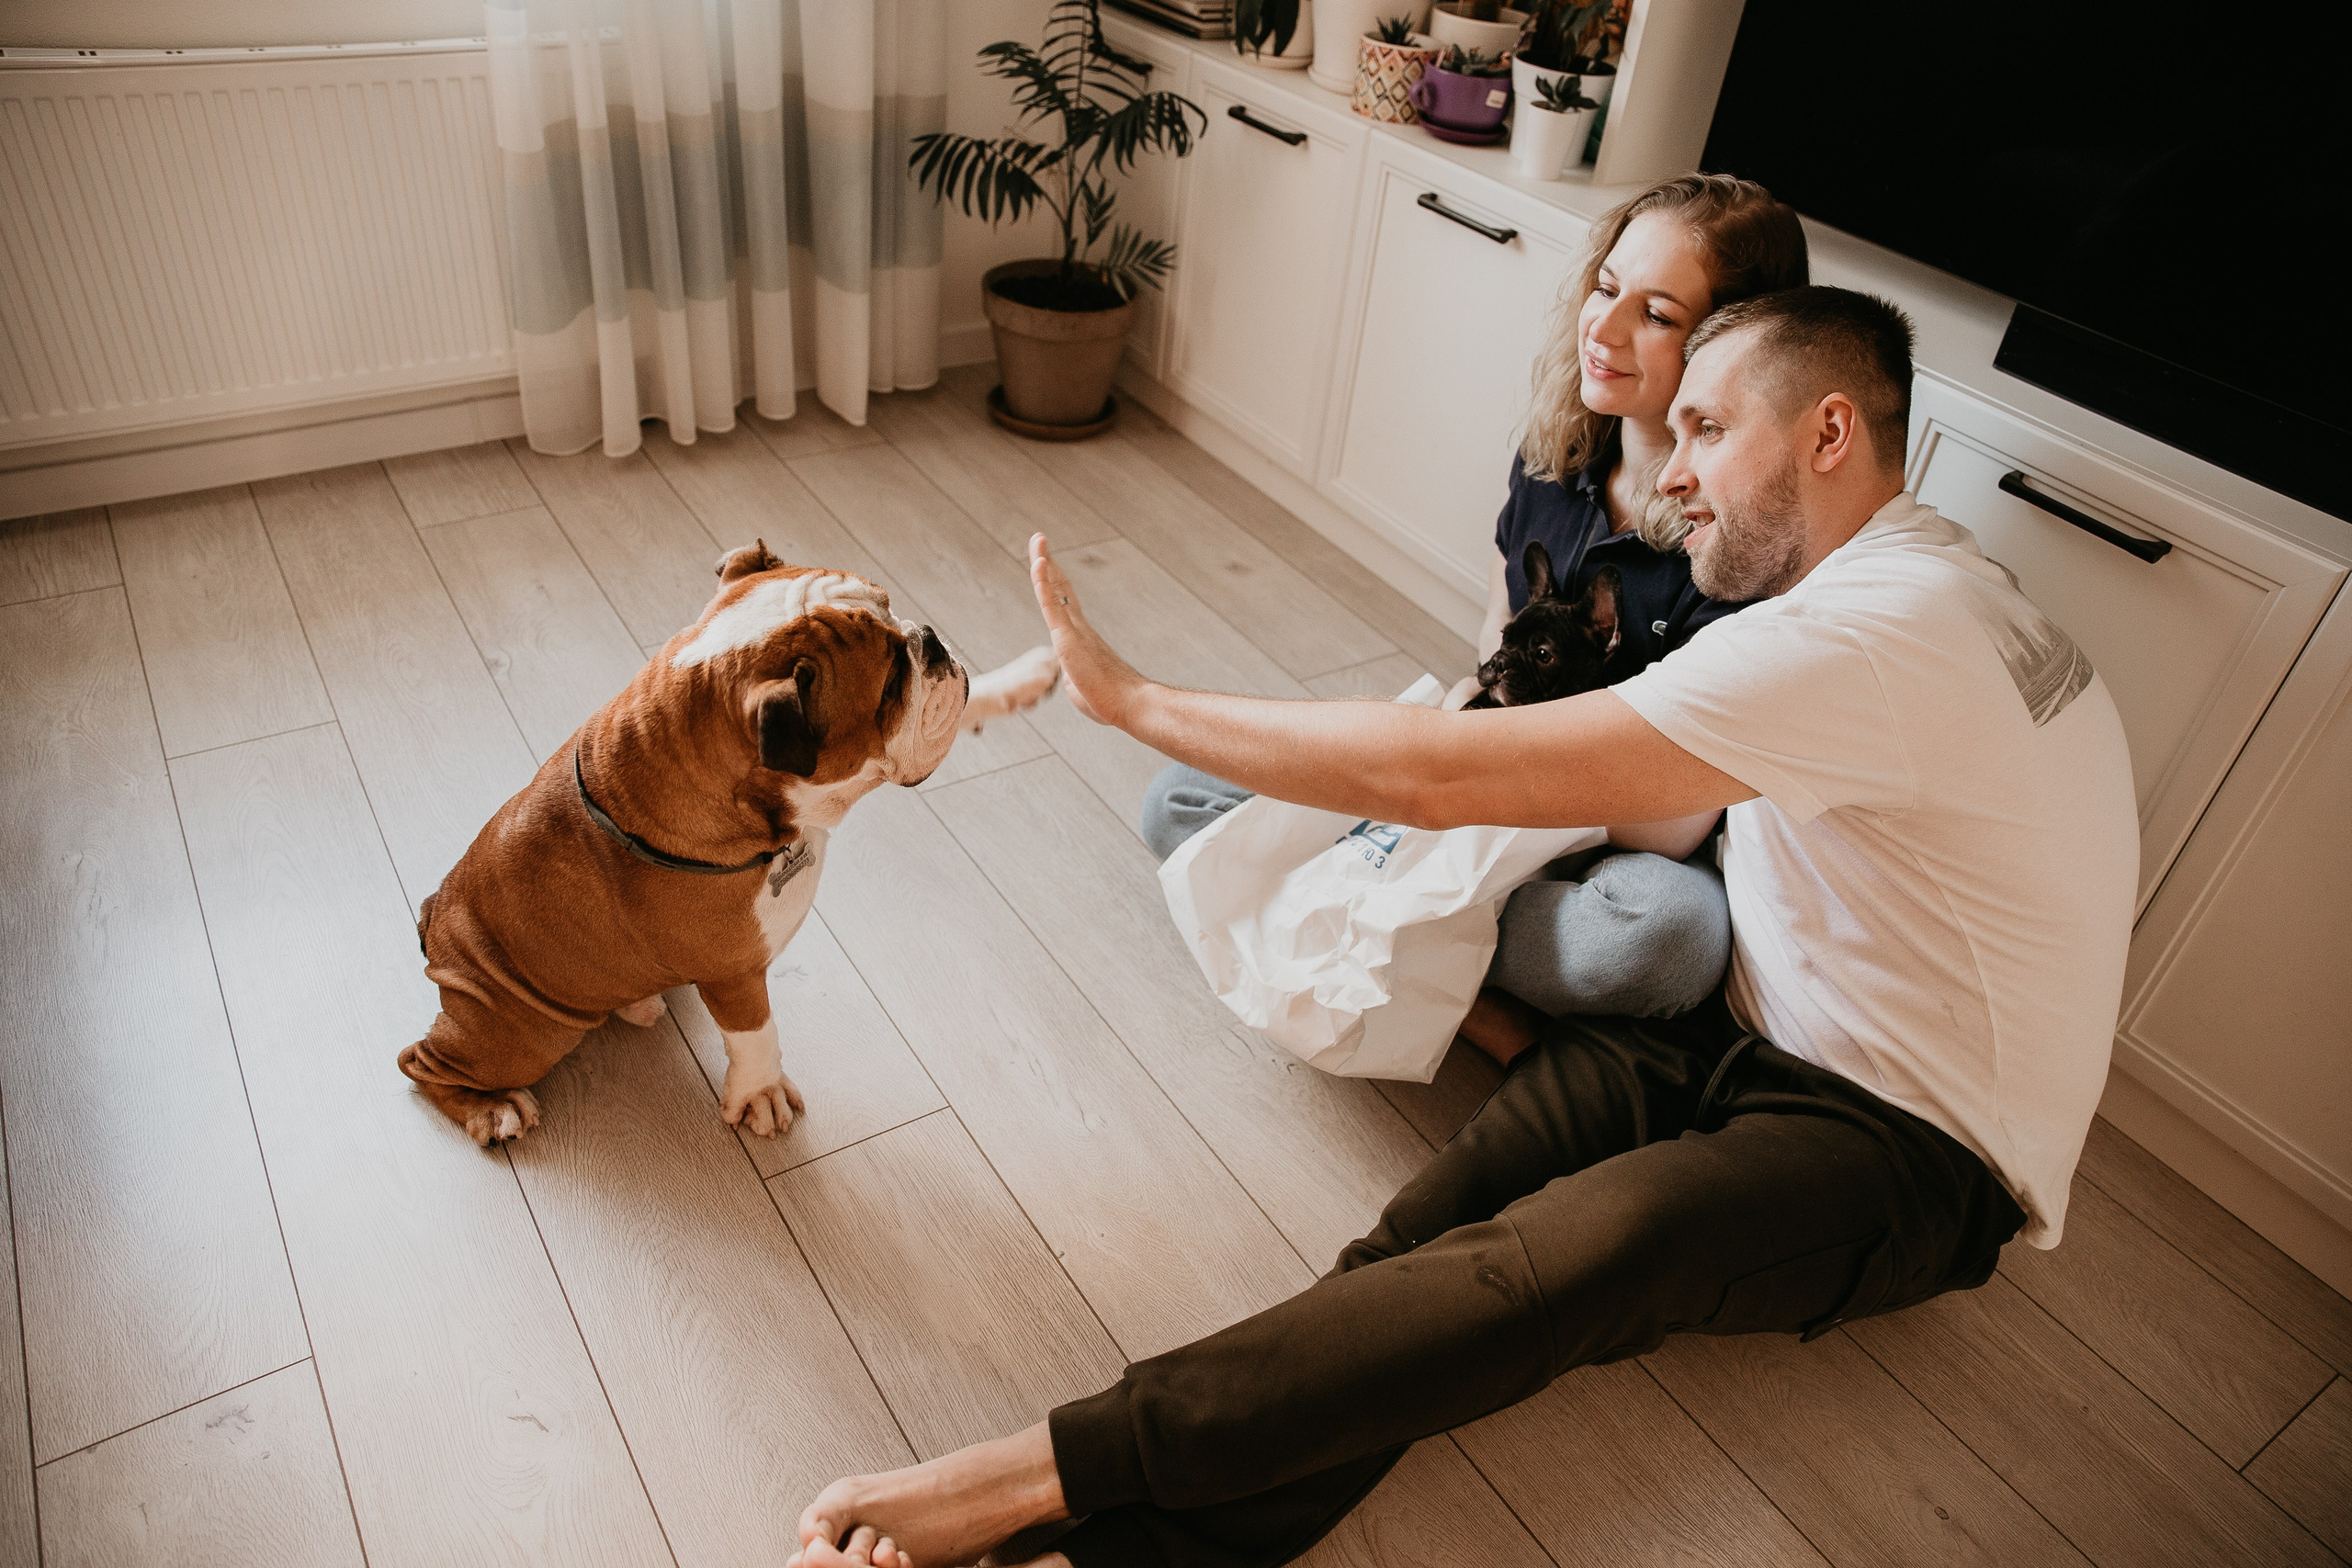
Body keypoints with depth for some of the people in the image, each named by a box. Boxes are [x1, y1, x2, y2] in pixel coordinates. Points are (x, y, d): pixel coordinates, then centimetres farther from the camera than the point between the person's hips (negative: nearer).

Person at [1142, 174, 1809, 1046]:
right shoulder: (1555, 455, -3)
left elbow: (1674, 824, -22)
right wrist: (1477, 694, -10)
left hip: (1611, 854, -5)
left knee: (1677, 928, -42)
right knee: (1179, 804, -6)